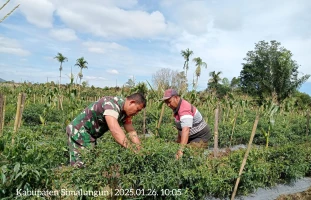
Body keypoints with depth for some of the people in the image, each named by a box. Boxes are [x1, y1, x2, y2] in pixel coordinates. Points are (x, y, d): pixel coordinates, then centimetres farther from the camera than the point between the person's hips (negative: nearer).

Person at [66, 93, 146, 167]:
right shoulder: (111, 104, -29)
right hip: (79, 133, -9)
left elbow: (131, 131, 4)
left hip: (90, 135, 9)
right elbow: (114, 129, -43)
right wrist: (131, 149, -46)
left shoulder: (125, 112, 0)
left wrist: (139, 149, -7)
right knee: (80, 166, -10)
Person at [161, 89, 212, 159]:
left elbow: (186, 130, -43)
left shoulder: (184, 109, -29)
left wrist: (181, 149, -50)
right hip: (192, 137, 9)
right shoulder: (177, 107, 2)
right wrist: (178, 141, 16)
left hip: (200, 137, -9)